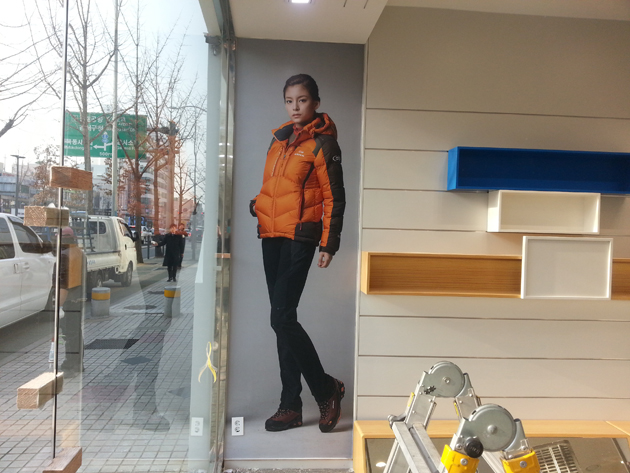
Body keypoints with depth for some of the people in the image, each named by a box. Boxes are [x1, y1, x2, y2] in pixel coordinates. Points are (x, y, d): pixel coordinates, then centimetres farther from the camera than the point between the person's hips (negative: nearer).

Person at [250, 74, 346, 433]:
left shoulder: (322, 143, -3)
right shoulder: (280, 138, 18)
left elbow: (334, 197, -6)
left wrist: (329, 243, -11)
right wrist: (257, 205, 5)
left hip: (299, 238, -7)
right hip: (271, 237, 8)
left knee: (282, 318, -13)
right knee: (282, 321, 8)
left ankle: (327, 388, 7)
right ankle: (291, 406, 17)